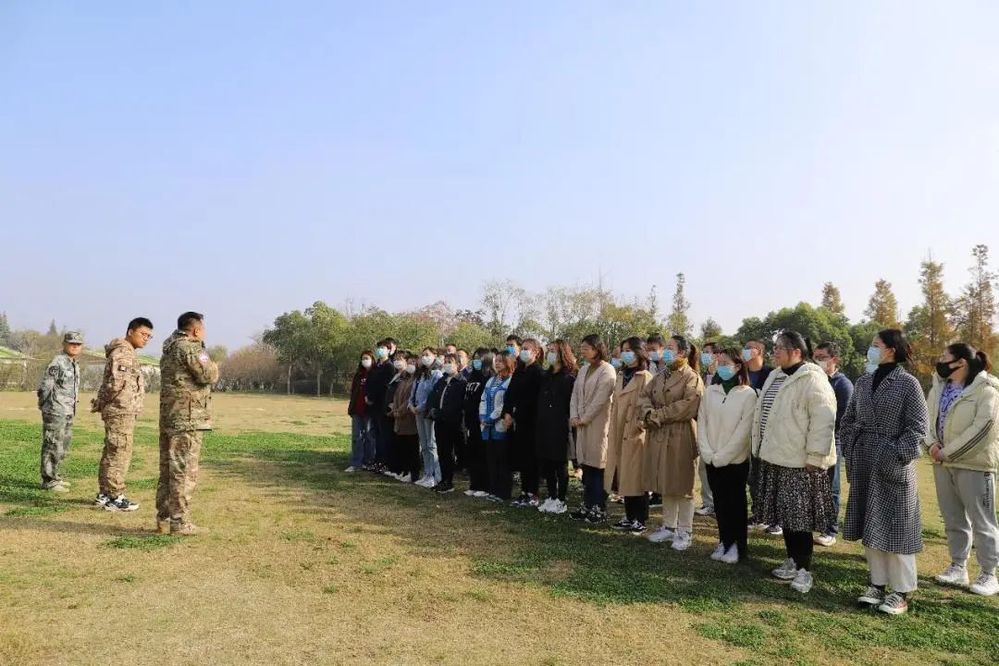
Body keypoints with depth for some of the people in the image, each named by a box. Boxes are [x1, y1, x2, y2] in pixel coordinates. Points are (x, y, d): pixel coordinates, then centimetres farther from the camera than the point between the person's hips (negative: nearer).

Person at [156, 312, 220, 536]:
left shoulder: (169, 349, 17)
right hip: (188, 418, -9)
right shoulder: (190, 348, -12)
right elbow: (207, 375, -20)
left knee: (167, 470, 14)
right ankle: (180, 522, -2)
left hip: (167, 417, 9)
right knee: (184, 471, -5)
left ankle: (163, 519, 21)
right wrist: (213, 366, 1)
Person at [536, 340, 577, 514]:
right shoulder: (546, 376, 15)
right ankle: (551, 497, 21)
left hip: (561, 426, -7)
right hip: (544, 426, 7)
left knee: (560, 463, 2)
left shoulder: (570, 377, -7)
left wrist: (570, 422, -17)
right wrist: (539, 422, 7)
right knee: (546, 462, 9)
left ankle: (561, 501, 11)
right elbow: (540, 402, 15)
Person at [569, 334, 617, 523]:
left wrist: (583, 418, -11)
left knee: (597, 465, -5)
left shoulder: (607, 370, -8)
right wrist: (574, 416, -1)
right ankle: (587, 505, 16)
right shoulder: (584, 370, 15)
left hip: (598, 424, -7)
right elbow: (575, 394, 12)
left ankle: (600, 509, 2)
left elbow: (600, 399, -14)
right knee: (586, 465, 9)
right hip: (582, 423, 7)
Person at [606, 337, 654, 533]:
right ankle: (630, 517, 21)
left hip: (636, 434, -7)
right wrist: (612, 432, 13)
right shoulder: (621, 376, 14)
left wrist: (642, 424, -21)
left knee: (637, 477, -1)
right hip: (619, 433, 7)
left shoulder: (645, 377, -9)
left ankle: (641, 520, 9)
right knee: (624, 476, 11)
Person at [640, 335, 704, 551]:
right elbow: (644, 395, 9)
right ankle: (669, 526, 25)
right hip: (659, 436, 7)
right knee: (665, 484, 14)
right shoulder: (660, 376, 14)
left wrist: (658, 415, -17)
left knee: (682, 485, 1)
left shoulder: (692, 378, -9)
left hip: (681, 437, -7)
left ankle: (685, 532, 12)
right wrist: (648, 413, -13)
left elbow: (688, 405, -22)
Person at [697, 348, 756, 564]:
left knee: (735, 503, 5)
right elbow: (701, 423, 3)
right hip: (711, 461, 4)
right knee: (719, 502, 11)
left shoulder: (748, 394, -8)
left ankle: (737, 545, 16)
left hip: (735, 459, -4)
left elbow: (744, 430, -13)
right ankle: (724, 541, 22)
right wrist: (707, 453, -8)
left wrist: (721, 456, -15)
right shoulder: (709, 392, 4)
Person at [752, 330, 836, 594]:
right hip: (774, 457, 8)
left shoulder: (812, 380, -14)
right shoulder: (775, 377, 13)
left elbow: (823, 420, -20)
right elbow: (763, 415, 20)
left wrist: (815, 457, -21)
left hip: (799, 462, -8)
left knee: (799, 515, -1)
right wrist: (760, 448, 18)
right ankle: (792, 560, 29)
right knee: (784, 512, 15)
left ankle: (804, 569, 10)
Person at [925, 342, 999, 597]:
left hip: (973, 464, -7)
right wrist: (931, 443, -11)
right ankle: (958, 567, 26)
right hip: (942, 464, 7)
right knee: (953, 519, 15)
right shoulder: (938, 388, 9)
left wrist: (948, 452, -18)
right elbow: (927, 417, 8)